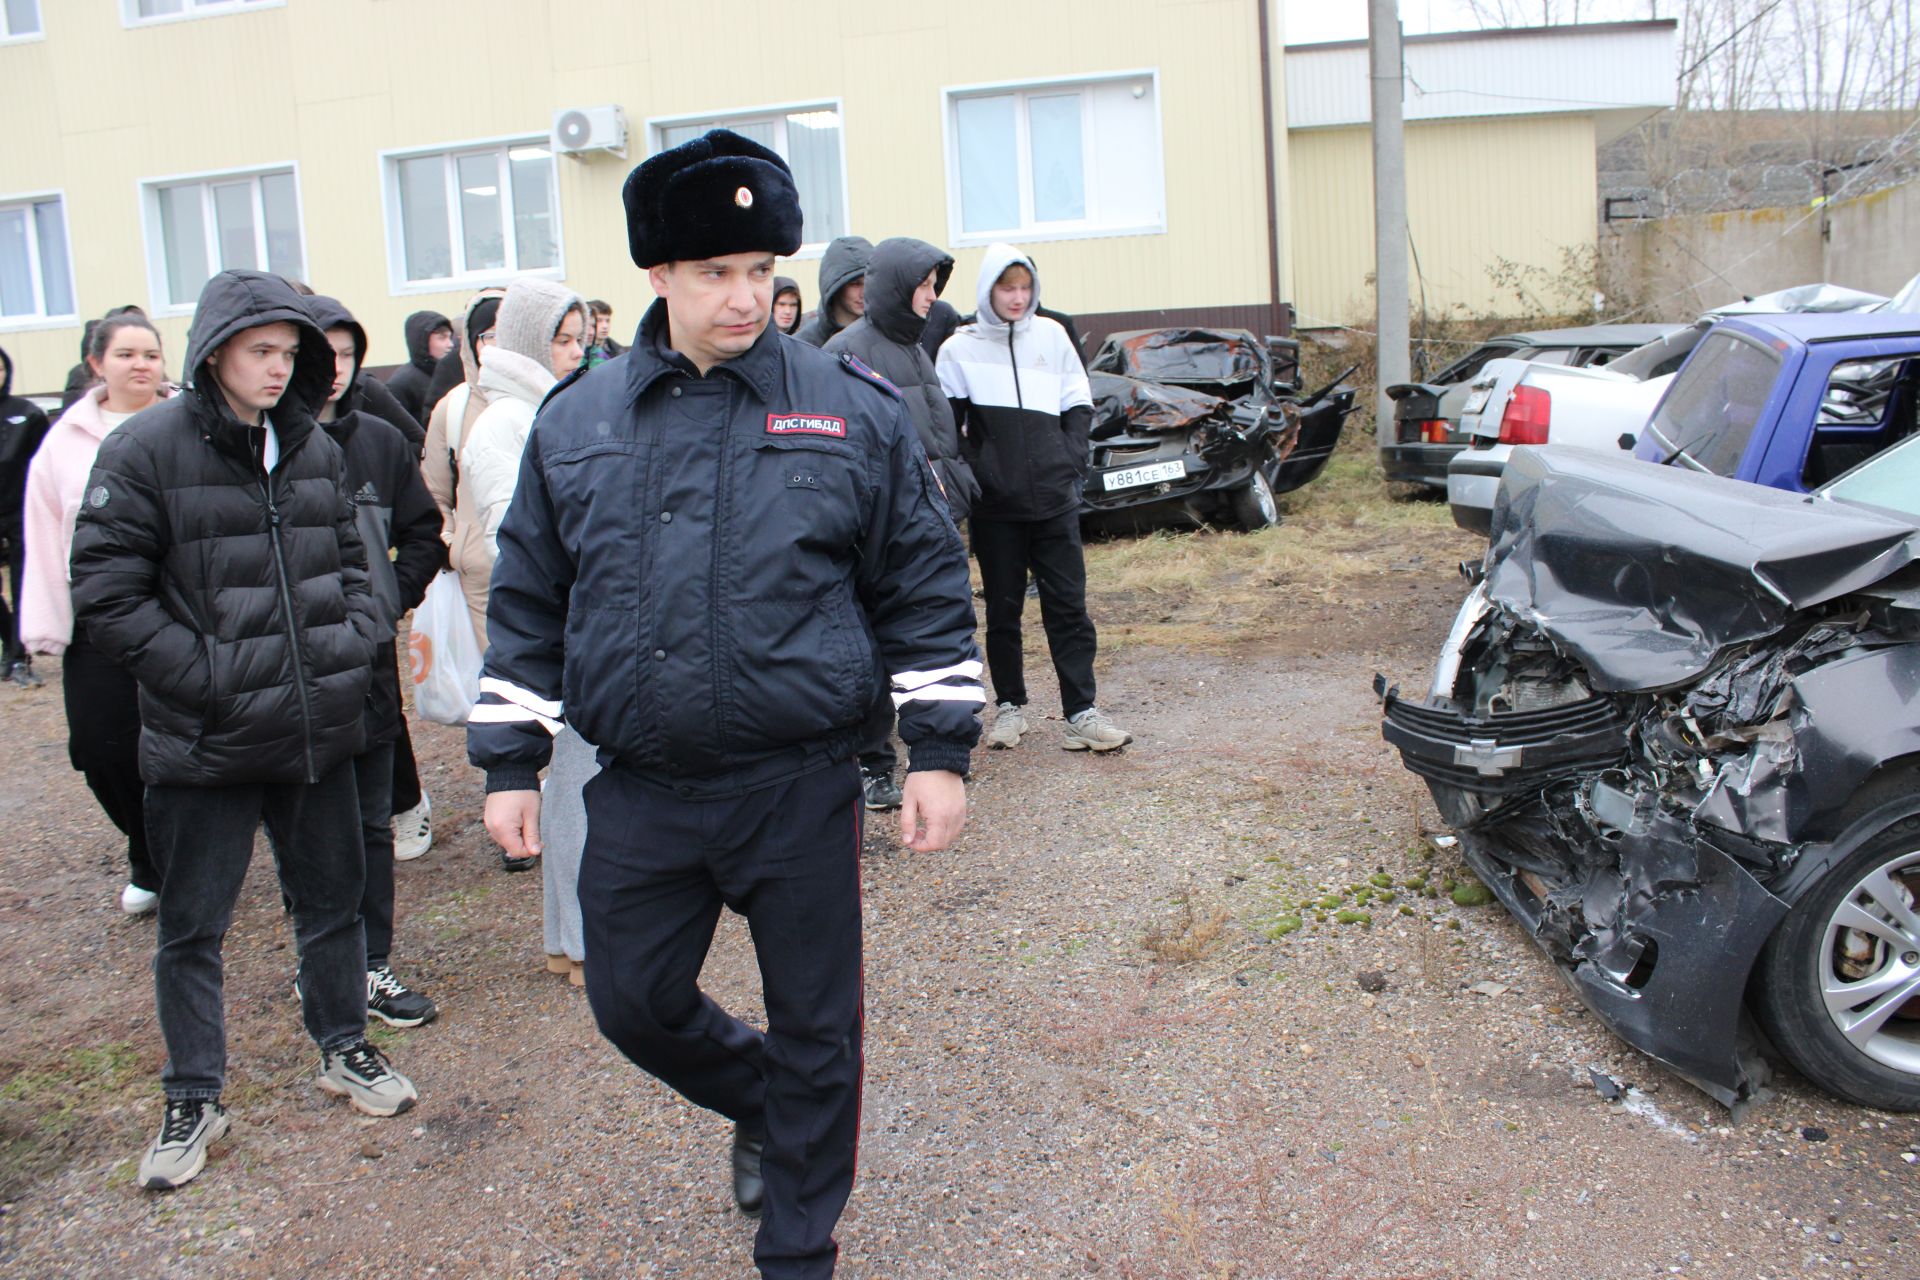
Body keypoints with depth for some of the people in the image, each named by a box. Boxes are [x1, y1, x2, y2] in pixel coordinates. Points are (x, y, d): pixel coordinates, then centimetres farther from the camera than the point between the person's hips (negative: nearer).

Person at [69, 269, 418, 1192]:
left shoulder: (313, 448, 6)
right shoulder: (146, 450, -10)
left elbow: (349, 561, 17)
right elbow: (107, 595, -12)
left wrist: (352, 647, 1)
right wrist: (208, 678, -17)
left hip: (318, 730, 5)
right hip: (205, 744, -4)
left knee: (333, 900, 17)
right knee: (191, 928, 10)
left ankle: (344, 1048, 38)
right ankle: (193, 1101, 27)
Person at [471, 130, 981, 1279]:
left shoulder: (854, 410, -3)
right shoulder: (575, 424, 5)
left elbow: (926, 589, 0)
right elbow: (529, 603, 11)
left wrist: (942, 751, -4)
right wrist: (510, 764, 9)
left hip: (803, 791, -2)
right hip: (639, 796, 3)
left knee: (814, 1031, 10)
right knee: (634, 1002, 15)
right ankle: (760, 1103, 46)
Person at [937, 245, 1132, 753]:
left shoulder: (1051, 336, 7)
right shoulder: (960, 348, 1)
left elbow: (1079, 408, 11)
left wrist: (1070, 462, 0)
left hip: (1055, 500, 1)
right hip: (994, 506, -1)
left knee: (1068, 605, 0)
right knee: (1002, 609, 7)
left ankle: (1081, 712, 3)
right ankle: (1010, 706, 20)